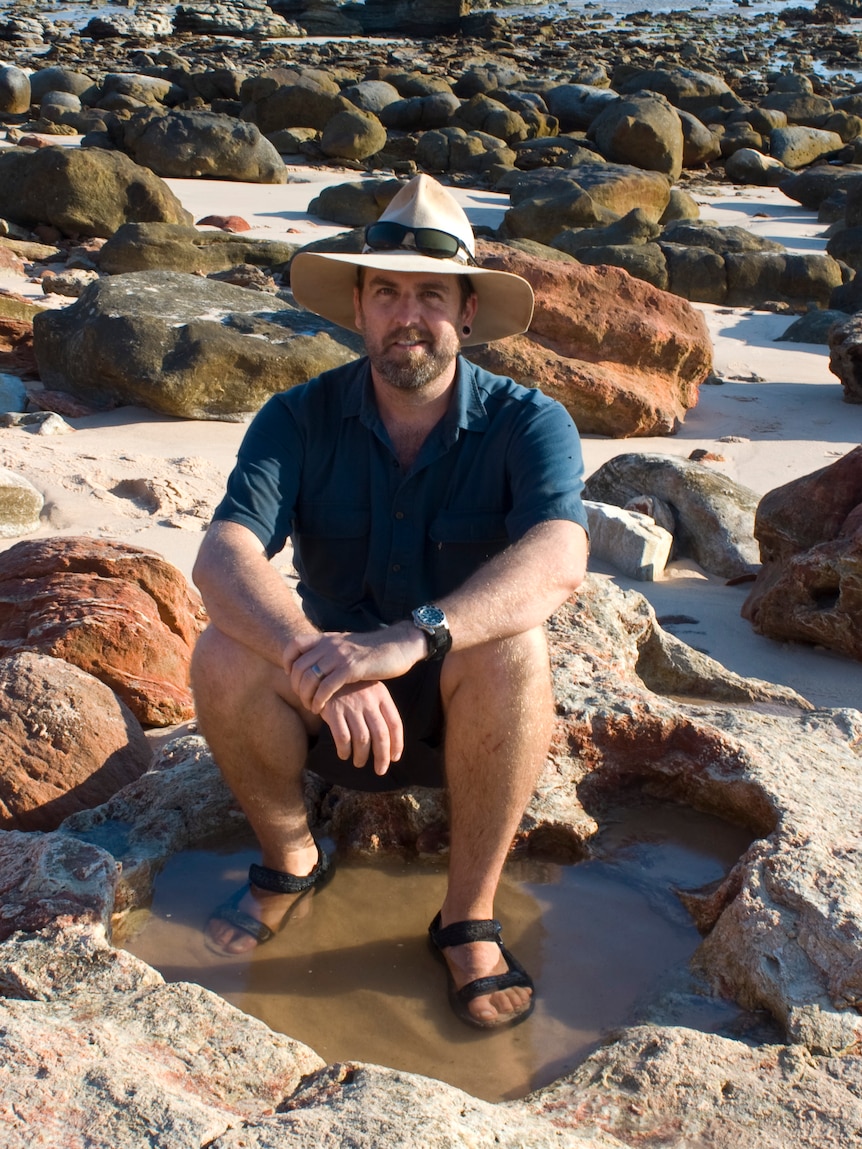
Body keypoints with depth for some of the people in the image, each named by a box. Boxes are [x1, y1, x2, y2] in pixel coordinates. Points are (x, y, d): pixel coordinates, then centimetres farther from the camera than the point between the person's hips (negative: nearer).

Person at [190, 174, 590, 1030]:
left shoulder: (526, 423, -15)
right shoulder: (299, 420, -11)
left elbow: (557, 559, -34)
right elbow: (223, 557, -26)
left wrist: (415, 637, -50)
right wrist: (310, 656, -46)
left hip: (464, 711, -1)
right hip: (326, 714, 2)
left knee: (513, 647, -34)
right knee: (224, 655, -27)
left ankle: (469, 916, -14)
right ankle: (289, 857, 1)